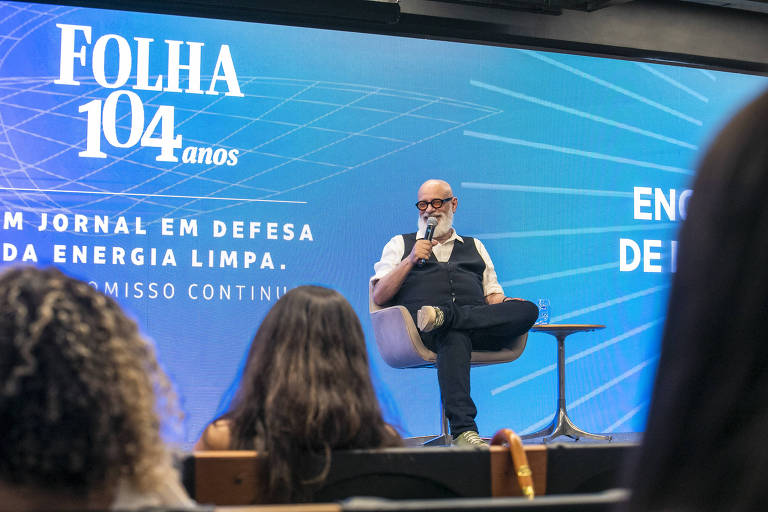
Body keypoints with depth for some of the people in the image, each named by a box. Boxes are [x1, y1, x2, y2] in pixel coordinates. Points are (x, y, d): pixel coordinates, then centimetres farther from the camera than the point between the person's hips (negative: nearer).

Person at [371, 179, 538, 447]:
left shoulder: (474, 246, 34)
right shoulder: (400, 244, 27)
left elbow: (493, 296, 24)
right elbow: (379, 297, 13)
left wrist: (504, 304, -1)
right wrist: (411, 260, 0)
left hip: (479, 326, 3)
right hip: (423, 331, -3)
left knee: (527, 310, -28)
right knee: (455, 337, -41)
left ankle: (443, 317, -38)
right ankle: (463, 431, -50)